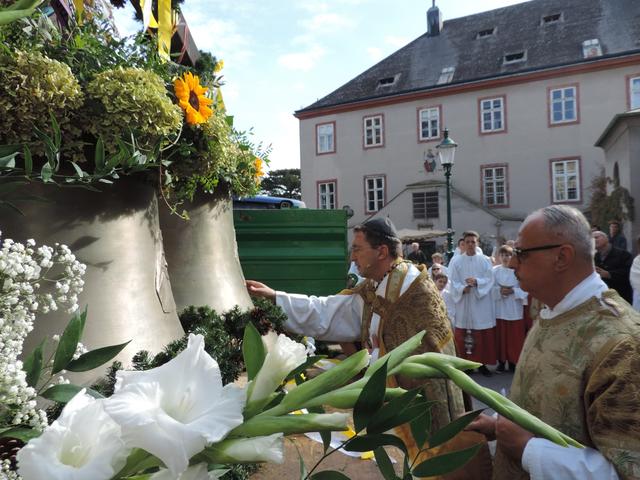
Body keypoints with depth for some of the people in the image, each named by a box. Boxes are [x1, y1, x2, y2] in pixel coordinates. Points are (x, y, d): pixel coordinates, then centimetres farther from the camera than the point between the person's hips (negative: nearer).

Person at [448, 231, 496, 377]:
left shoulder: (485, 260, 4)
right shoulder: (456, 261, 2)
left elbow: (490, 280, -2)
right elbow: (453, 282, -3)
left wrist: (476, 282, -20)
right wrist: (463, 288, -21)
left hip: (481, 304, 1)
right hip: (463, 303, 0)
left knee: (483, 336, 4)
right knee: (463, 335, 1)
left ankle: (482, 363, 15)